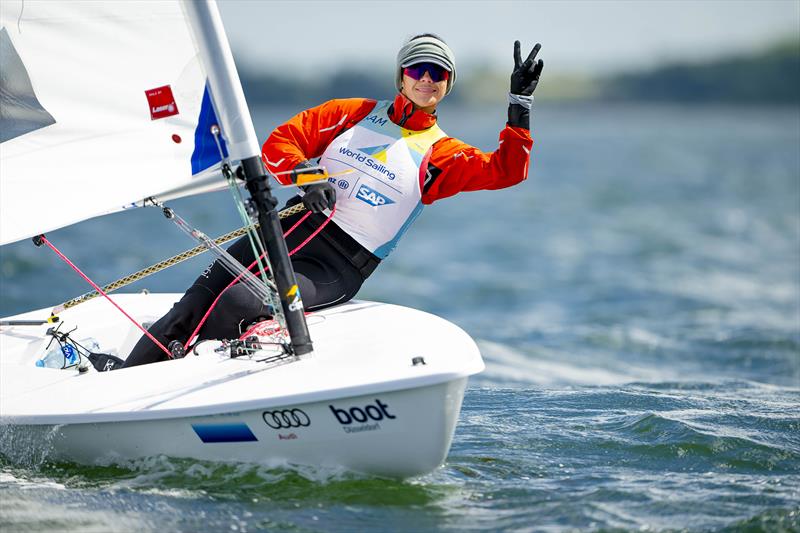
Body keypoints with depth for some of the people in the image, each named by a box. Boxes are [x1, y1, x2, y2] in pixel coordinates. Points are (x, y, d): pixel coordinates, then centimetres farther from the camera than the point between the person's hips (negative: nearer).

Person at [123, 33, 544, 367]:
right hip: (293, 229, 3)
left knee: (234, 305, -27)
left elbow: (505, 170, -7)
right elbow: (280, 142, 9)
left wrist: (520, 105, -14)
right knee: (192, 306, -14)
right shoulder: (353, 114, 13)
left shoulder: (441, 155, 6)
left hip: (341, 268, -3)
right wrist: (307, 176, -12)